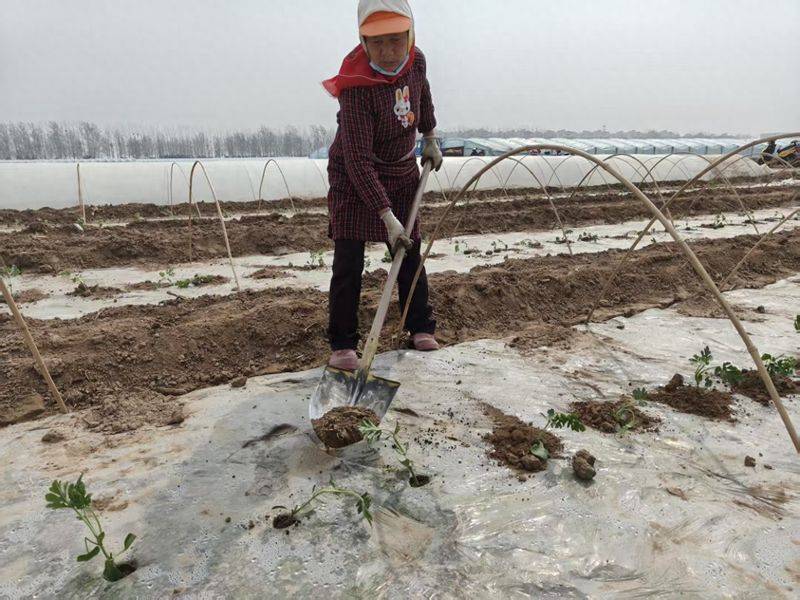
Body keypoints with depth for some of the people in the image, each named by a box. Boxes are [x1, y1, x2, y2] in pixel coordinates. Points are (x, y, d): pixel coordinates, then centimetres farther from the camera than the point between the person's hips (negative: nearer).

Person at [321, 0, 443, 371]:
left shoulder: (415, 61, -10)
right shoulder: (357, 88, -30)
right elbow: (358, 160, -34)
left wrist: (430, 138, 20)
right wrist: (387, 215, -39)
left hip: (402, 173, 6)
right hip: (354, 178, -5)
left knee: (409, 254, 8)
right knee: (348, 262, -10)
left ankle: (421, 328, 21)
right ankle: (342, 343, 1)